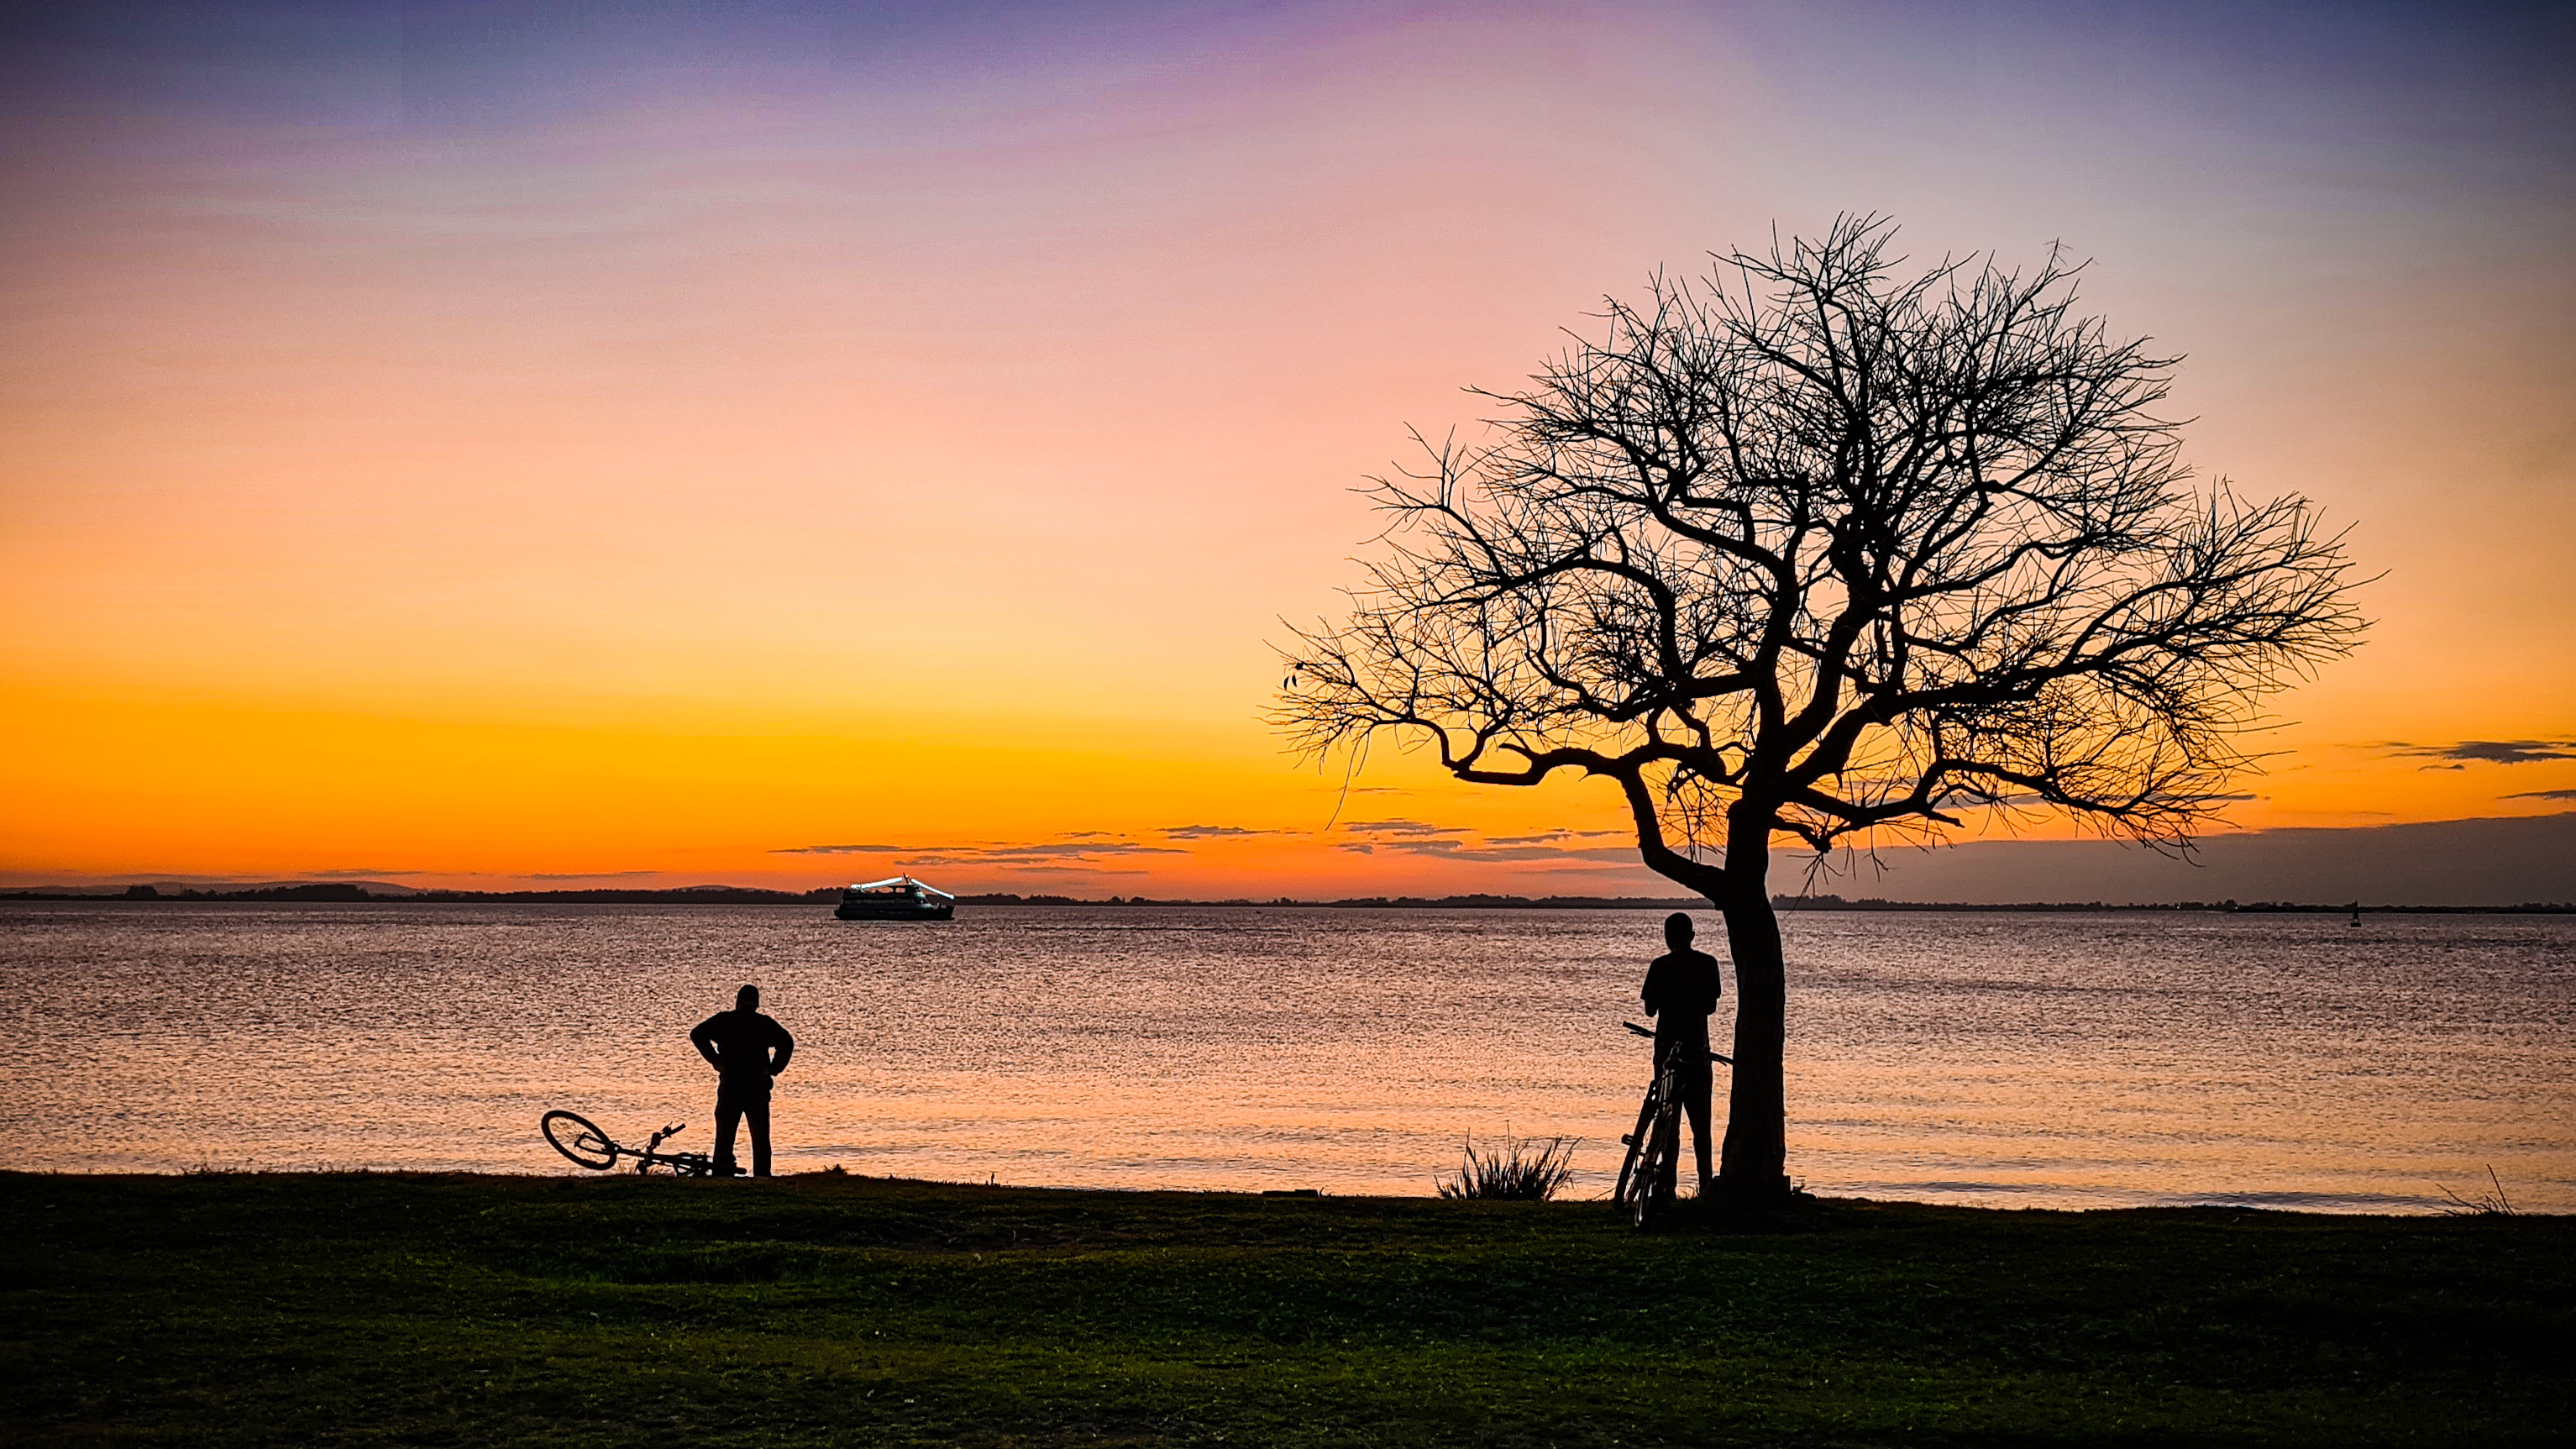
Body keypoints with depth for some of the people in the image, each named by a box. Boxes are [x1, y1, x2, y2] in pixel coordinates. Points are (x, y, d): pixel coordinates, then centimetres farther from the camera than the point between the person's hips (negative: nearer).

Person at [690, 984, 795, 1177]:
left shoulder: (723, 1020, 6)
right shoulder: (765, 1023, 7)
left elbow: (697, 1035, -2)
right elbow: (787, 1043, -1)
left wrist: (715, 1060, 0)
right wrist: (773, 1069, 4)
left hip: (729, 1085, -1)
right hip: (758, 1087, 1)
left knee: (724, 1131, 5)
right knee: (760, 1134, 6)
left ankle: (721, 1169, -2)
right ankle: (762, 1174, 2)